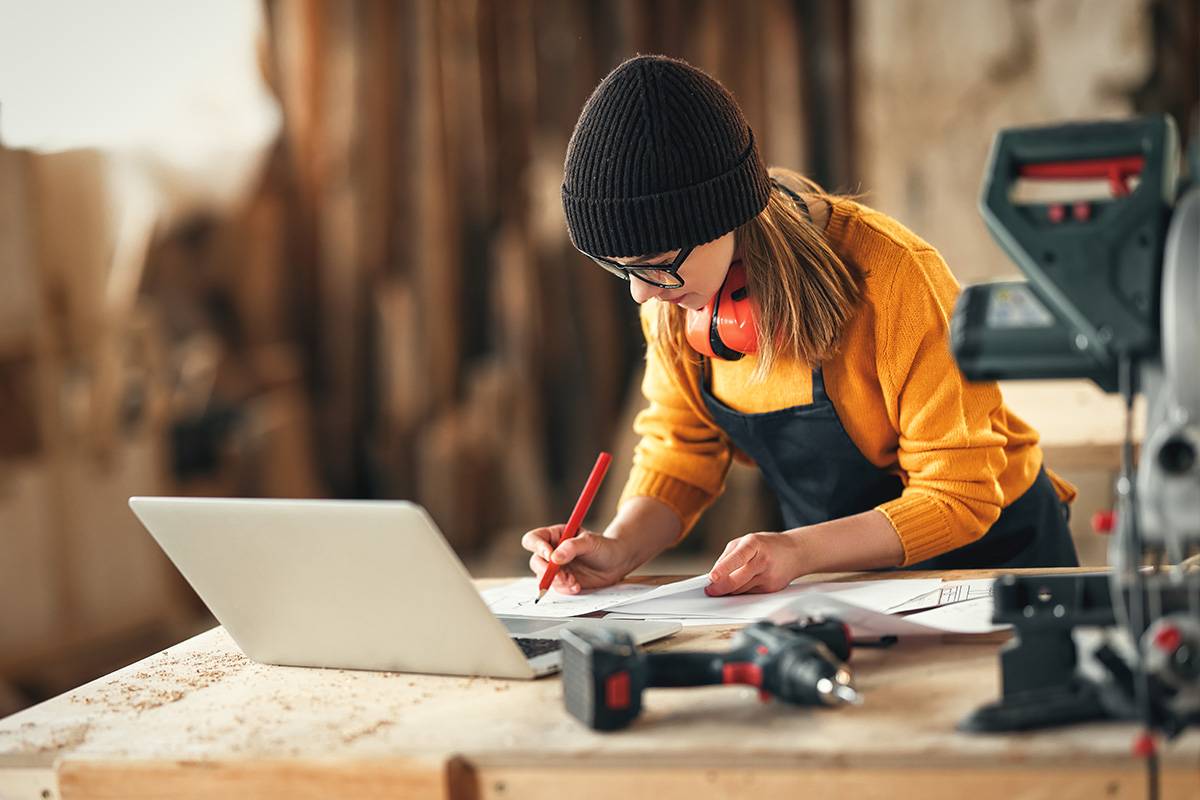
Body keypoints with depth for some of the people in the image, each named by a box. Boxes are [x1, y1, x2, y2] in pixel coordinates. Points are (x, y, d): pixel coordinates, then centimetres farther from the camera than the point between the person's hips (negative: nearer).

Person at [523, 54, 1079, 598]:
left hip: (988, 550, -3)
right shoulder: (673, 292, -9)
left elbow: (960, 495, -21)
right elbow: (681, 451, 2)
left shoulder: (891, 277, -27)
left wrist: (799, 550, -34)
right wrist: (620, 548, -19)